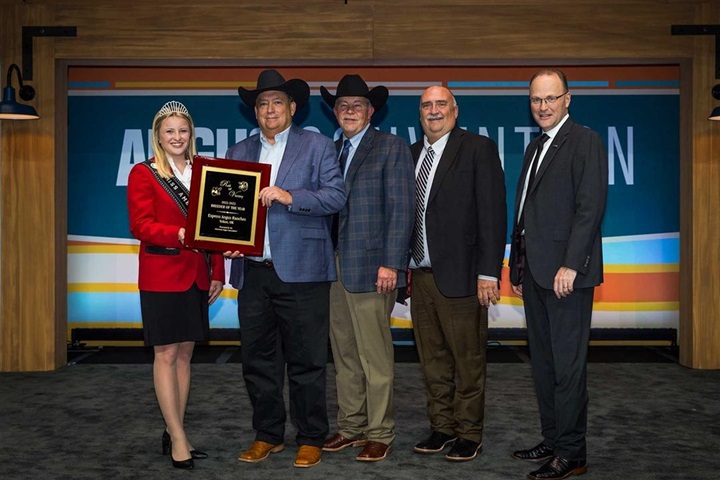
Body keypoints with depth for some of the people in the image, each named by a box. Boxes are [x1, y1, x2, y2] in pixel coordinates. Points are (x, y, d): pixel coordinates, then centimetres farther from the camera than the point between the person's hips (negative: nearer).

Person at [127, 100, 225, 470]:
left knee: (185, 353, 9)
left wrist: (217, 273, 9)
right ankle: (177, 438, 2)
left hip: (196, 275, 5)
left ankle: (174, 433, 18)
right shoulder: (143, 174, -1)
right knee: (166, 354, -2)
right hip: (161, 276, -5)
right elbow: (141, 225, -11)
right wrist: (178, 235, -25)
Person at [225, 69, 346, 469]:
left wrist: (288, 197, -18)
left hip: (300, 271, -4)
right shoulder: (239, 152, 16)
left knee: (306, 362, 2)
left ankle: (310, 439, 15)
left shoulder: (317, 146, 4)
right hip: (252, 271, 5)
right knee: (257, 360, 10)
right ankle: (267, 435, 25)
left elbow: (336, 196, -7)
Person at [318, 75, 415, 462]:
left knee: (375, 357, -1)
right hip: (333, 269, 6)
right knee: (344, 356, 12)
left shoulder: (391, 147, -1)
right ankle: (350, 427, 23)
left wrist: (390, 263, -15)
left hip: (370, 268, -6)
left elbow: (401, 208, -8)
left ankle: (379, 434, 10)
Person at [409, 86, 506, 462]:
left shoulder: (478, 149, -5)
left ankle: (469, 435, 16)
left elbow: (492, 214, -10)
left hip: (459, 275, -6)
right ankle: (442, 427, 27)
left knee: (467, 361, 4)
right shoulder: (411, 155, 14)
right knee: (432, 360, 14)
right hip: (421, 275, 6)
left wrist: (488, 273, -15)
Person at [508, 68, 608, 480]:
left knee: (568, 365, -3)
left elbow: (591, 207, -15)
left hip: (566, 272, -8)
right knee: (543, 363, 13)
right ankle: (553, 440, 23)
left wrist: (570, 265, -20)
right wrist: (518, 268, 17)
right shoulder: (535, 148, 19)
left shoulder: (586, 141, -6)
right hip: (535, 274, 8)